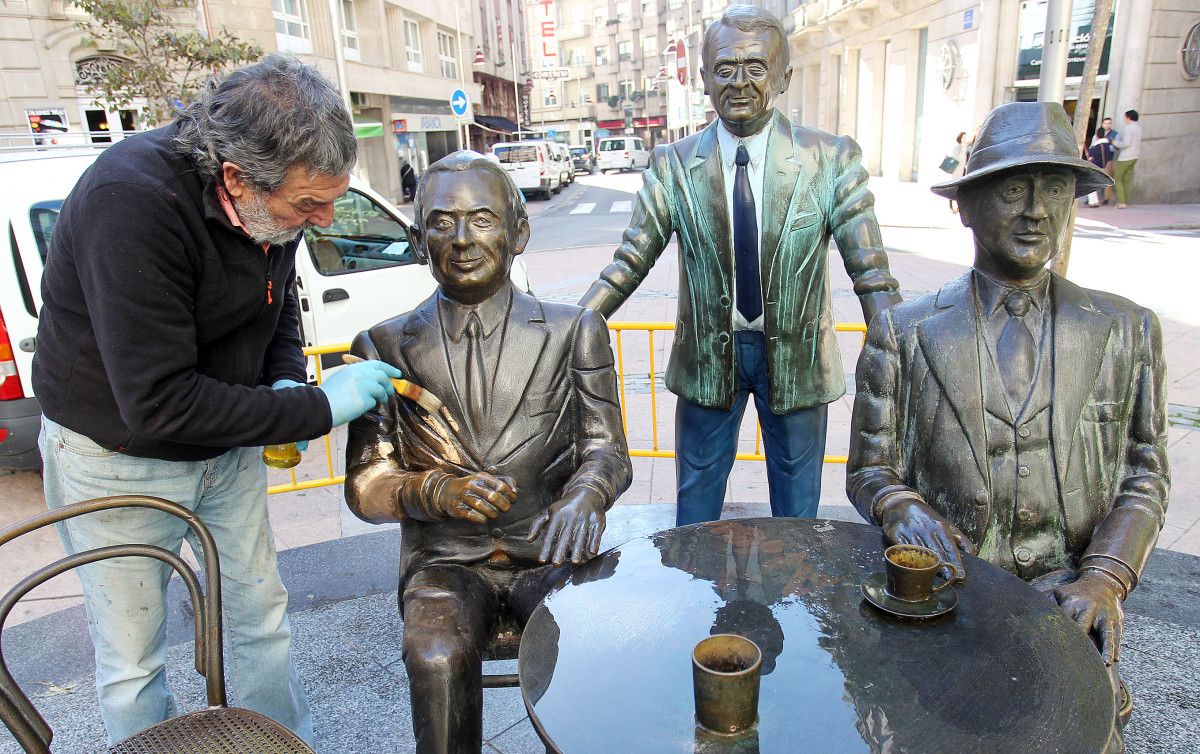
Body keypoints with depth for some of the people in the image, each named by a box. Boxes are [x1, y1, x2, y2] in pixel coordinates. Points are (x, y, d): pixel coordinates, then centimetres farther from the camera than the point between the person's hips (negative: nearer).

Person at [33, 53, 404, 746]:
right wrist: (316, 408, -28)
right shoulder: (131, 203, -32)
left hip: (226, 443, 6)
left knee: (263, 616, 17)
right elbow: (158, 403, -33)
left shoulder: (274, 191, -10)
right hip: (120, 457, -5)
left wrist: (286, 378, -8)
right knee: (133, 664, 9)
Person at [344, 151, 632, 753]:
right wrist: (436, 491, -18)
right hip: (445, 561, 1)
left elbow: (608, 451, 3)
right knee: (437, 658, -30)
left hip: (549, 553, 0)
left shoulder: (573, 332, 5)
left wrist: (585, 493, -21)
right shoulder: (384, 346, 5)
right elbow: (364, 484, 3)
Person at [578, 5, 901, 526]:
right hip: (707, 354, 1)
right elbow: (629, 264, -6)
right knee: (694, 504, 18)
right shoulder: (672, 165, -7)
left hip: (796, 354, 0)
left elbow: (871, 273, -12)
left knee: (797, 513, 18)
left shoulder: (832, 159, -10)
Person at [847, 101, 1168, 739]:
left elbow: (1144, 476, 10)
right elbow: (870, 469, 3)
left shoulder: (1126, 331, 8)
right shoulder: (903, 334, 2)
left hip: (1064, 594, 2)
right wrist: (906, 514, -19)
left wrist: (1104, 579, -6)